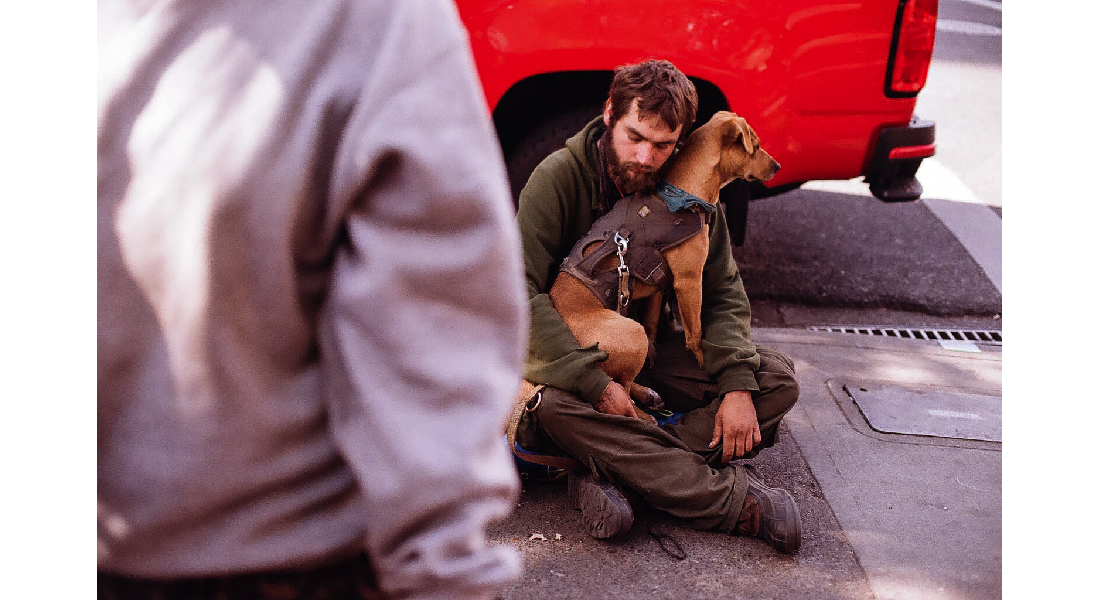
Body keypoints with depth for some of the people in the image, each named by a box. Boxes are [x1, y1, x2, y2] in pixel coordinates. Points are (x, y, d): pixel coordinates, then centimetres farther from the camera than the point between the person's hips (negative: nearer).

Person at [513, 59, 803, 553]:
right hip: (572, 350, -4)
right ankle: (733, 498, -35)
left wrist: (738, 386, -18)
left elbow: (722, 292, -1)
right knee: (553, 404, -39)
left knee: (778, 381, -15)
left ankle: (610, 469, -33)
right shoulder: (558, 178, -17)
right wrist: (597, 382, -33)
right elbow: (520, 293, -24)